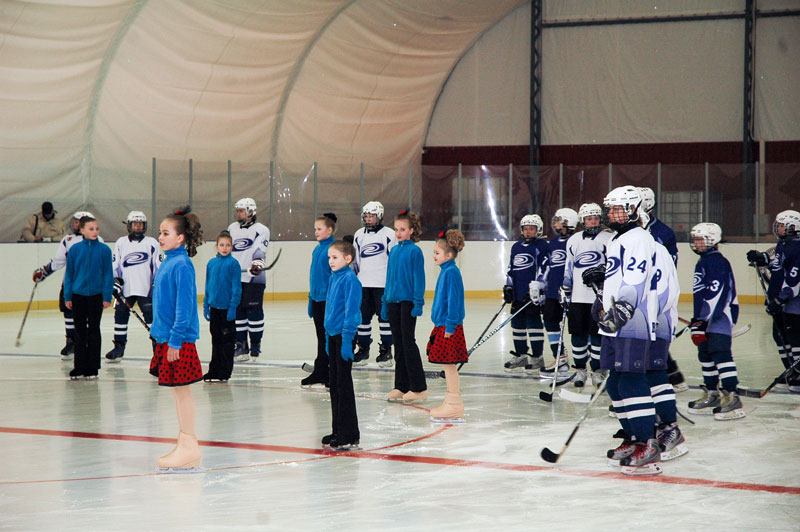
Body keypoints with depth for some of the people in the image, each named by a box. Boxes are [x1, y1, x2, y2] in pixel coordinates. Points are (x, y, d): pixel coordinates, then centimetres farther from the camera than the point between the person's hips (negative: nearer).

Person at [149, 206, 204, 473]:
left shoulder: (181, 265, -16)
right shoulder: (168, 262, 12)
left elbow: (184, 304, -19)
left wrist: (175, 339, -21)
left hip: (179, 340, -9)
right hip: (167, 337, 9)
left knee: (181, 388, -4)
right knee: (178, 390, 13)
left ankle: (189, 448, 2)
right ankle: (185, 445, 20)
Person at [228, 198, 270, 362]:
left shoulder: (261, 230, -1)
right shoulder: (232, 228, 17)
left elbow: (260, 249, -15)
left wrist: (258, 262, -31)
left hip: (254, 277, -5)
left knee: (254, 310, -4)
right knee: (237, 311, 4)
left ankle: (256, 344, 5)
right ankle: (241, 345, 9)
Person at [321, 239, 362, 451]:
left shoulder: (349, 279, -13)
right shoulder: (333, 278, 13)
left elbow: (351, 310, -17)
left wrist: (347, 340, -20)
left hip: (344, 334, -9)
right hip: (333, 334, 9)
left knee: (343, 384, -5)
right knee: (334, 384, 13)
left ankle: (349, 436, -1)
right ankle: (337, 432, 21)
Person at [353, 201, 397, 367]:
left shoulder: (389, 234, -2)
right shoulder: (359, 235, 13)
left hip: (383, 283, -5)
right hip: (363, 283, 5)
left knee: (385, 315, -1)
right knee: (363, 316, 5)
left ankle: (385, 350, 5)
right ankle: (363, 350, 13)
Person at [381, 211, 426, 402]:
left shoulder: (414, 251, -8)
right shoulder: (394, 251, 12)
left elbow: (419, 278, -10)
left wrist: (418, 302, -15)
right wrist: (385, 302, 16)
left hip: (408, 301, -7)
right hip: (393, 302, 7)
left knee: (408, 343, -6)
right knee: (398, 345, 9)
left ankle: (419, 388, -2)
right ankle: (401, 387, 15)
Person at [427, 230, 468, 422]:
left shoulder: (451, 272, -15)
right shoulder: (446, 271, 14)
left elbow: (454, 300, -19)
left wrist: (449, 326, -20)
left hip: (449, 327, -10)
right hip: (442, 326, 10)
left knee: (448, 363, -6)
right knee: (448, 364, 13)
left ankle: (454, 405, -3)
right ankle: (451, 402, 19)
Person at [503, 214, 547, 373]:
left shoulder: (542, 246, -4)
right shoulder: (516, 247, 17)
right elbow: (511, 269, 22)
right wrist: (508, 287, 14)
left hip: (533, 293, -7)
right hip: (518, 293, 7)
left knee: (533, 323, -5)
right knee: (517, 323, 9)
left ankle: (537, 358, 2)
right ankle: (520, 356, 19)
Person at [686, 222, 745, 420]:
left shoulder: (717, 261, -13)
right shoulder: (703, 262, 20)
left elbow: (715, 293, -21)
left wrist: (701, 321, -22)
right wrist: (697, 321, 28)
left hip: (720, 316, -11)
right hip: (706, 318, 11)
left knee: (720, 354, -15)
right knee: (706, 355, 16)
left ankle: (732, 399, -18)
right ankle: (711, 396, 25)